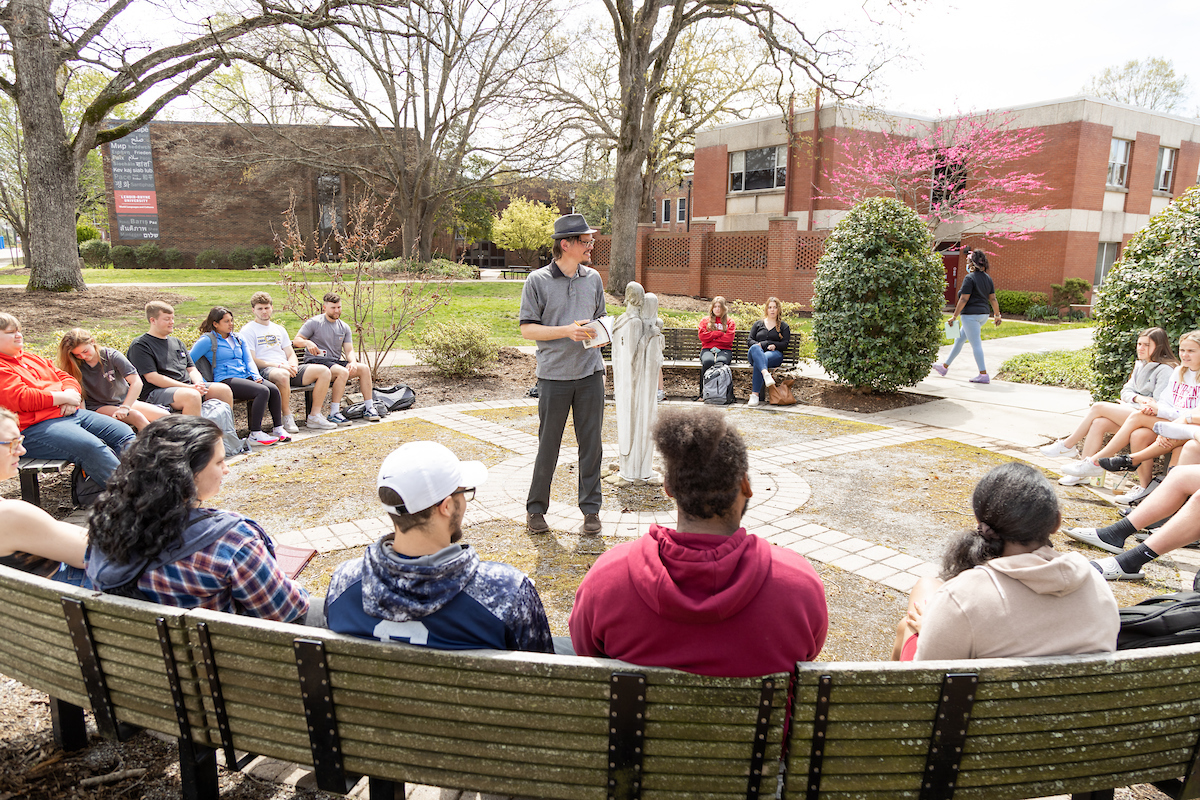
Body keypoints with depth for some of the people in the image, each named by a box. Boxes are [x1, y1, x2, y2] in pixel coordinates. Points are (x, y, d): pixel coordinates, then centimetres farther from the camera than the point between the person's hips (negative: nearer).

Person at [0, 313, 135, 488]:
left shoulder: (32, 358, 24)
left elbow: (65, 378, 21)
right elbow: (22, 399, -17)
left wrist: (71, 394, -2)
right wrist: (63, 397, -10)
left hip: (71, 414, 9)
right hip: (36, 427, -9)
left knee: (123, 432, -3)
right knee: (91, 447, -32)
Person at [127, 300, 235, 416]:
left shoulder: (177, 342, 23)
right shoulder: (140, 345, -1)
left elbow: (191, 369, 22)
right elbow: (152, 377, -11)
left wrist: (199, 383, -4)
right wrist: (189, 387, -18)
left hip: (188, 387, 7)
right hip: (157, 391, -7)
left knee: (224, 390, -13)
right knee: (192, 395, -37)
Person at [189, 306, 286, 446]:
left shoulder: (237, 338, 23)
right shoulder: (208, 340, 3)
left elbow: (249, 360, 20)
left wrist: (256, 376, 0)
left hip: (245, 376, 7)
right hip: (226, 380, -6)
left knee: (274, 389, -22)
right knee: (262, 391, -31)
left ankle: (278, 428, -13)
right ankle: (255, 433, -26)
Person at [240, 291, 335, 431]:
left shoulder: (279, 329, 25)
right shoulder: (248, 330, 4)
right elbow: (251, 360, -6)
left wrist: (293, 365, -3)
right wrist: (278, 365, -16)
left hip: (287, 369, 7)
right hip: (264, 370, -7)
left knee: (324, 371, -12)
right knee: (283, 375, -43)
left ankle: (314, 416, -11)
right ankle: (287, 416, -24)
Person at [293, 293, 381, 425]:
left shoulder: (344, 327, 16)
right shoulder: (314, 323, 1)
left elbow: (349, 350, 10)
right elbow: (296, 340, -1)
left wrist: (353, 362, -12)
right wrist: (307, 342, -24)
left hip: (336, 362, 6)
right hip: (316, 361, -6)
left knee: (364, 368, -14)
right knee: (343, 372, -34)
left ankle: (369, 408, -7)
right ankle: (334, 413, -31)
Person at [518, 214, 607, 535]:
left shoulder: (593, 278, 10)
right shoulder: (538, 281, -3)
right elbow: (527, 328, -4)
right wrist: (567, 331, -16)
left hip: (590, 372, 4)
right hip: (554, 375, -3)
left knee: (591, 442, 6)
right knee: (548, 445, 4)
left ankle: (591, 508, 19)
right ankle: (536, 508, 20)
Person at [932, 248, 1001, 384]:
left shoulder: (969, 278, -13)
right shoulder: (988, 278, 10)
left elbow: (964, 300, -16)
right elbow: (993, 299, 12)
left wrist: (954, 317, -11)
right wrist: (997, 315, 20)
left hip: (971, 314, -9)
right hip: (983, 314, 9)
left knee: (976, 344, -6)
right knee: (959, 340, 18)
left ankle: (983, 375, -6)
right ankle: (945, 366, 28)